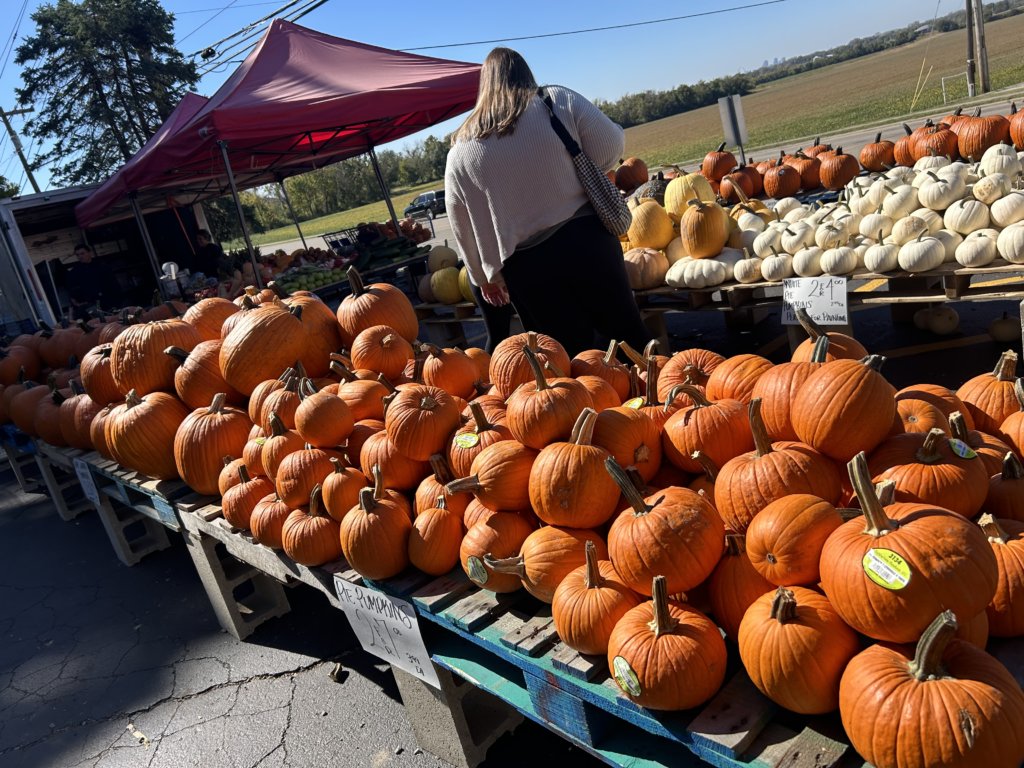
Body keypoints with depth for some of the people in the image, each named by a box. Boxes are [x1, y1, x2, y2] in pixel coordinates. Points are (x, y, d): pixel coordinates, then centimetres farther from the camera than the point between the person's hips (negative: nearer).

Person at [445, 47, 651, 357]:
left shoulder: (460, 150, 3)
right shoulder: (559, 101, -1)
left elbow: (463, 225, 7)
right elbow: (611, 147, 0)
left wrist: (486, 276, 17)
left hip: (526, 266, 1)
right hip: (587, 241, -1)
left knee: (574, 358, 10)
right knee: (628, 334, 13)